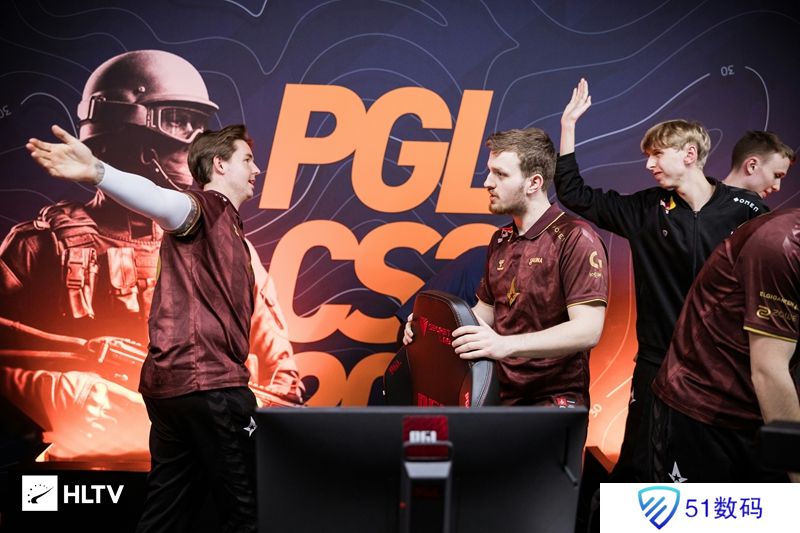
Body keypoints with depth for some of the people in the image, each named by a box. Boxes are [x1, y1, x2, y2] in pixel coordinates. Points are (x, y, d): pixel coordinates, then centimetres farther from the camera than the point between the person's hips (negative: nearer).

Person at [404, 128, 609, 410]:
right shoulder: (500, 240, 13)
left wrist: (506, 345, -32)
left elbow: (588, 329, -21)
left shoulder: (576, 238, -11)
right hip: (500, 393, 7)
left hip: (555, 397, -6)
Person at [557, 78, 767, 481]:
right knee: (637, 466, 5)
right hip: (660, 359, 1)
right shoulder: (646, 210, 0)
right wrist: (568, 125, -4)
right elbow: (574, 194, 2)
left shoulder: (746, 210, -7)